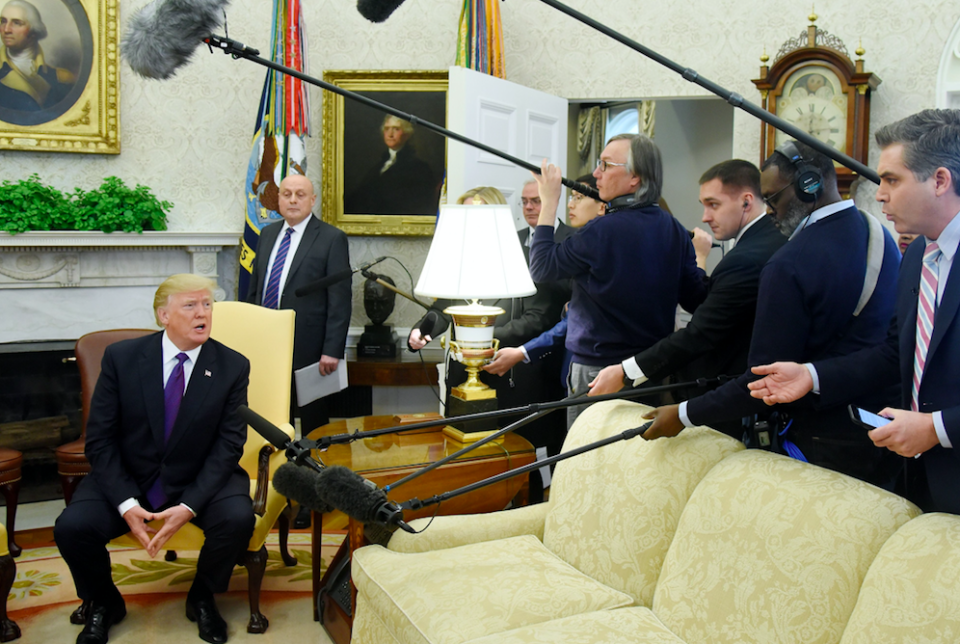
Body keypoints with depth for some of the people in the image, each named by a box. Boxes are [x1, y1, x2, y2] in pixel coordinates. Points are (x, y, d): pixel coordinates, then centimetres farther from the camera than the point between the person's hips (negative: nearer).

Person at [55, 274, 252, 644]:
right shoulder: (121, 357, -7)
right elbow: (99, 438, -6)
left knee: (238, 518, -29)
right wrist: (126, 504, -19)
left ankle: (201, 598, 4)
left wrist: (188, 506, -21)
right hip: (127, 480, 1)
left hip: (199, 481, 0)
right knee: (72, 527, -23)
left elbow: (229, 445, -9)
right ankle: (103, 604, 11)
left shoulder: (233, 367, -7)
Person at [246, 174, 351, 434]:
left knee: (313, 419, 8)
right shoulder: (268, 234, 12)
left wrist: (332, 351, -15)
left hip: (308, 348, -5)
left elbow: (341, 299, -10)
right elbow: (254, 288, 18)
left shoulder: (332, 238, -6)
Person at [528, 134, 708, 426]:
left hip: (598, 369, -7)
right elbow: (696, 299, 4)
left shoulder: (604, 230, -19)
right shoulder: (674, 229, 2)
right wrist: (700, 255, 20)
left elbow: (541, 268, -11)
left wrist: (549, 202, -6)